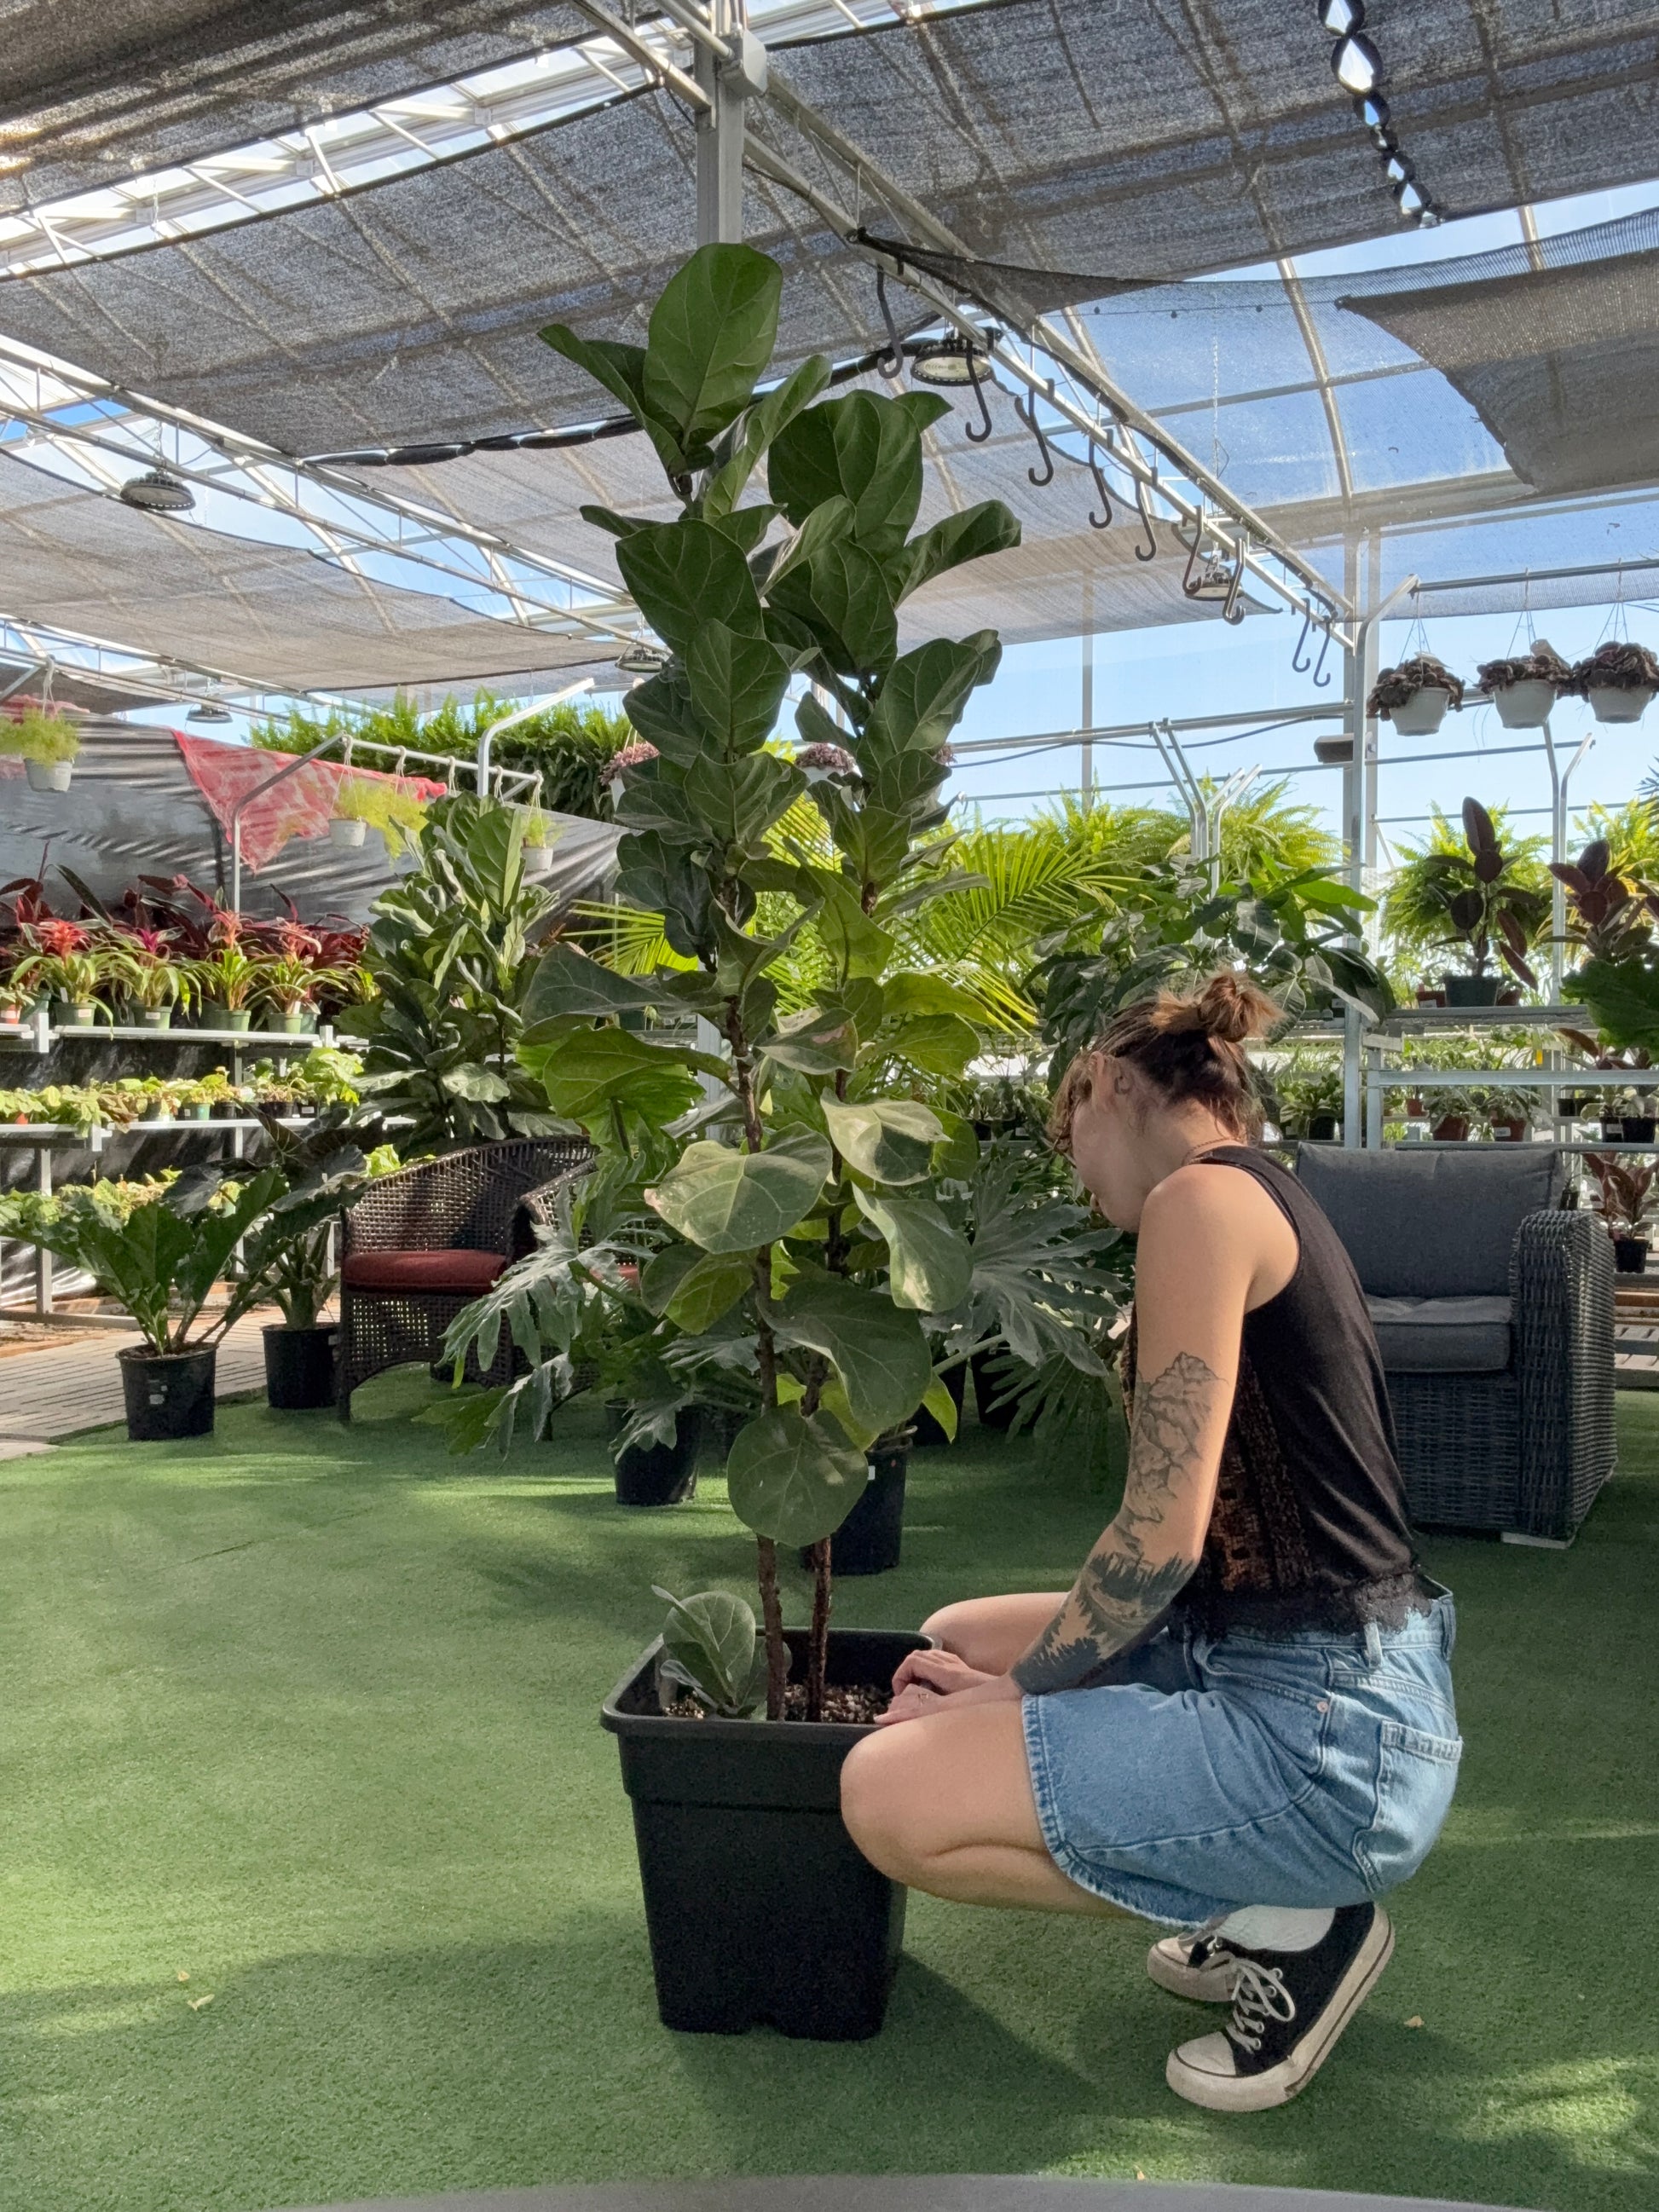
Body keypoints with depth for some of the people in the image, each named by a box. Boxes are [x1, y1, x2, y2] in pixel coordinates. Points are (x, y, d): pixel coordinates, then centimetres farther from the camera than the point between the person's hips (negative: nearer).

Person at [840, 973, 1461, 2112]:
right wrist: (1007, 1672, 9)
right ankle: (1257, 1903, 16)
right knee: (961, 1636, 20)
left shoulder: (1201, 1195, -16)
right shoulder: (1273, 1203, 14)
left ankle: (1293, 1922, 1)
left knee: (890, 1794, -14)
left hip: (1328, 1731, -10)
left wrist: (1019, 1688, -4)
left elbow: (1162, 1534, -20)